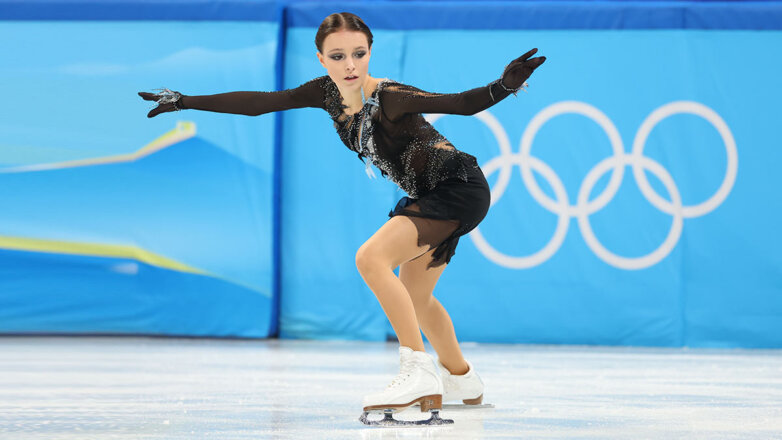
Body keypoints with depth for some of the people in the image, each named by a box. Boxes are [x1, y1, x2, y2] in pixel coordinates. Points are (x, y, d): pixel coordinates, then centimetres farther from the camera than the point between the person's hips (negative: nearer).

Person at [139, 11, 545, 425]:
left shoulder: (389, 97, -25)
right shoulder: (328, 92, -4)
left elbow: (461, 103, -35)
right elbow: (258, 102, 3)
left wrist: (503, 86, -54)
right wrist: (185, 101, 4)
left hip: (460, 187, -9)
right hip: (427, 195, 9)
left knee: (371, 258, -24)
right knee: (413, 297, 23)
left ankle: (419, 372, -24)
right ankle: (463, 382, 44)